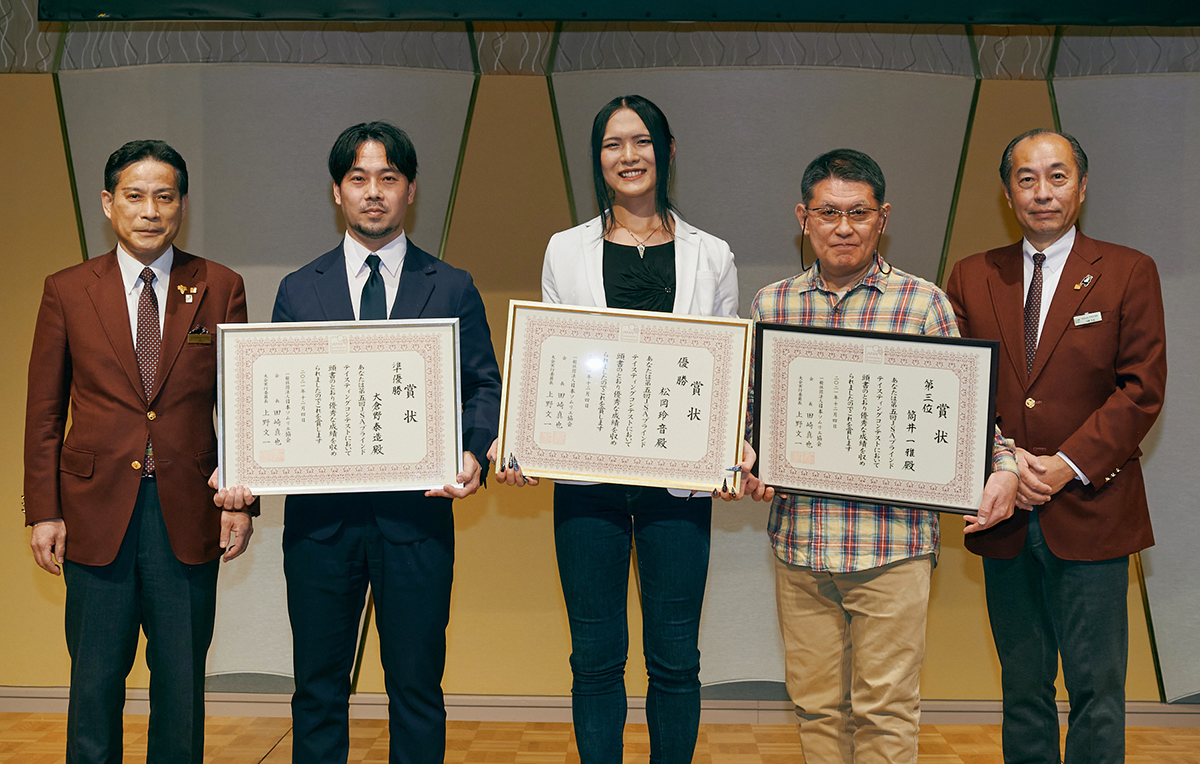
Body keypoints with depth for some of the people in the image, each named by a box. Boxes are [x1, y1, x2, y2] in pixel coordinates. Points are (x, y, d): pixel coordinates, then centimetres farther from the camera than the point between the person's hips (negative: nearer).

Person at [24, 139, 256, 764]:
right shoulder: (67, 291, 3)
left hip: (188, 514, 0)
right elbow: (43, 412, 5)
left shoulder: (220, 288, 3)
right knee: (95, 680, 8)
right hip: (98, 512, 0)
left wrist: (241, 500, -1)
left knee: (182, 679, 9)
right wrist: (43, 512, 0)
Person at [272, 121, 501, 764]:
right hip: (319, 513, 1)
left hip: (416, 513, -1)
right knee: (318, 691, 10)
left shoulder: (452, 289, 7)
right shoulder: (298, 290, 10)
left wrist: (473, 452, -16)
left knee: (417, 689, 6)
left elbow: (484, 386, 4)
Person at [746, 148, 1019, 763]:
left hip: (893, 542, -3)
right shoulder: (771, 304, 9)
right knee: (816, 705, 13)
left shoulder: (924, 303, 0)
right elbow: (750, 411, 15)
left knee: (885, 710, 4)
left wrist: (1002, 469, -12)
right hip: (798, 542, 3)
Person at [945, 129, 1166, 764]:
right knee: (1022, 687, 13)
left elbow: (1142, 389, -5)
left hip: (1091, 512, -2)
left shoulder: (1128, 273, 2)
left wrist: (1067, 464, -14)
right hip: (1004, 517, 3)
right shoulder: (972, 277, 9)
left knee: (1097, 689, 1)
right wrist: (1003, 459, -11)